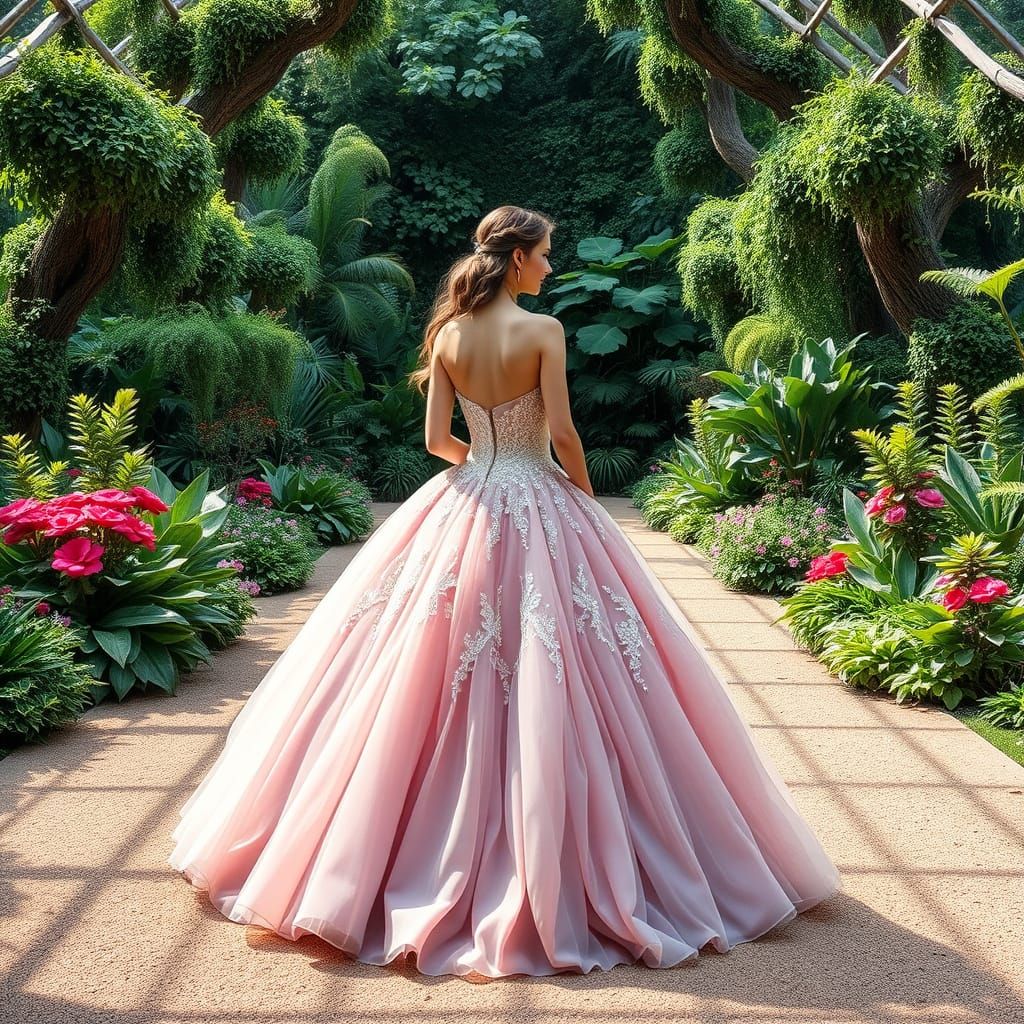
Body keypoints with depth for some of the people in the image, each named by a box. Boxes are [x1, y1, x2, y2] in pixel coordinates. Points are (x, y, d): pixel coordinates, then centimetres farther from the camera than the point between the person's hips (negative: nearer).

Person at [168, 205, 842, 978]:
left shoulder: (448, 335, 4)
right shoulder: (543, 330, -10)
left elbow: (437, 438, 4)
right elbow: (563, 433, -12)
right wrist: (588, 494, 5)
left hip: (464, 512, 5)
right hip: (539, 510, -5)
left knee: (442, 689, 12)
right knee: (550, 692, 2)